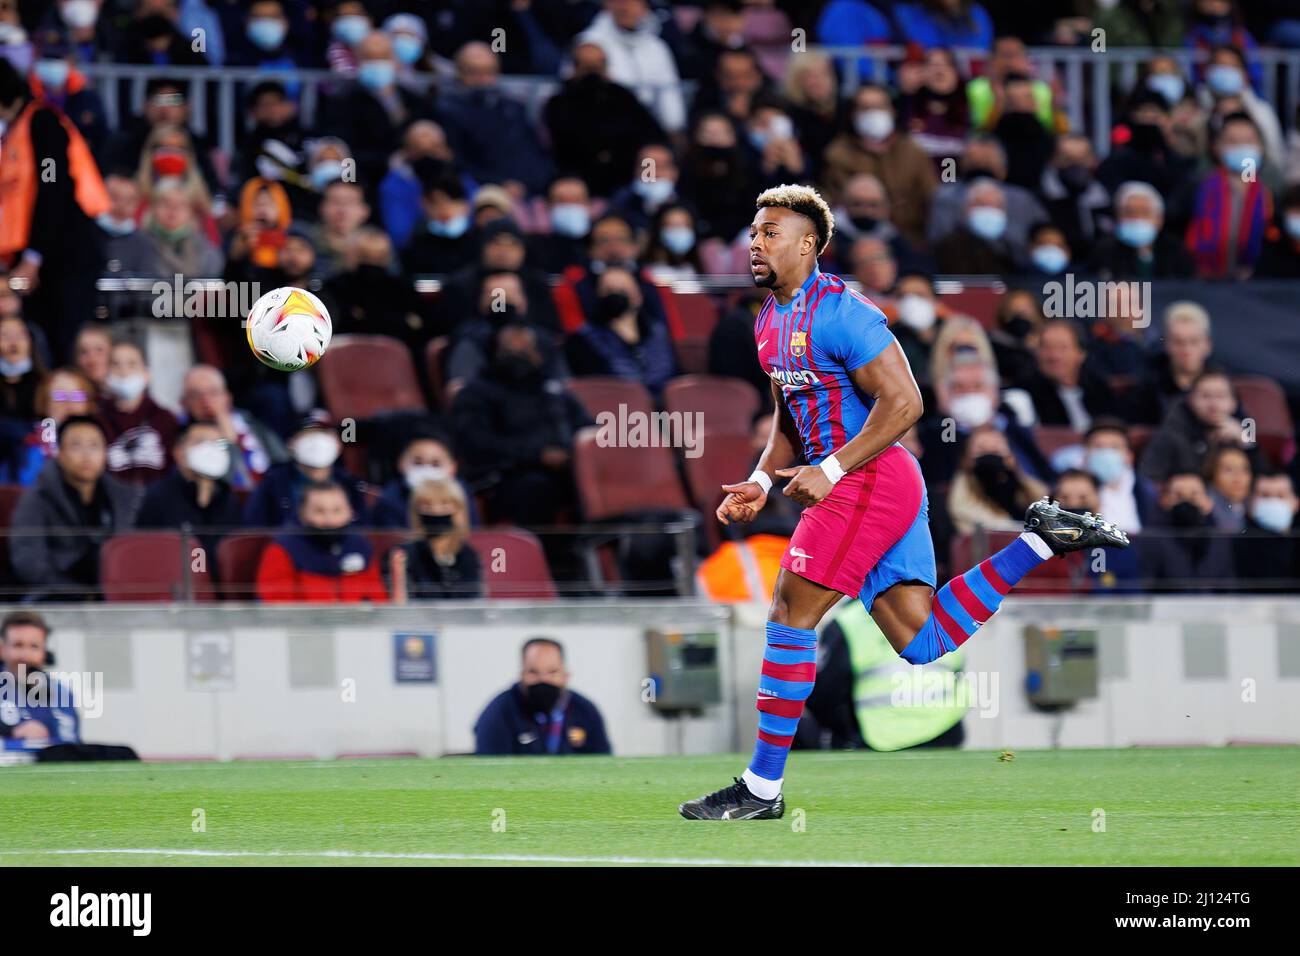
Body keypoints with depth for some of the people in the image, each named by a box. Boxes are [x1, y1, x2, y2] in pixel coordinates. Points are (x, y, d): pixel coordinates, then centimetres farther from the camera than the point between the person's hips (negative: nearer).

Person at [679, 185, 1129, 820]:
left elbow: (903, 403, -19)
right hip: (862, 487, 10)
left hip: (870, 479, -10)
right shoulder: (770, 321, 14)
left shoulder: (840, 312, -15)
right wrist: (762, 482, 9)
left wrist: (829, 471, -21)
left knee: (789, 619, -9)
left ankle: (762, 788, -5)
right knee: (923, 645, 7)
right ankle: (1039, 540, 14)